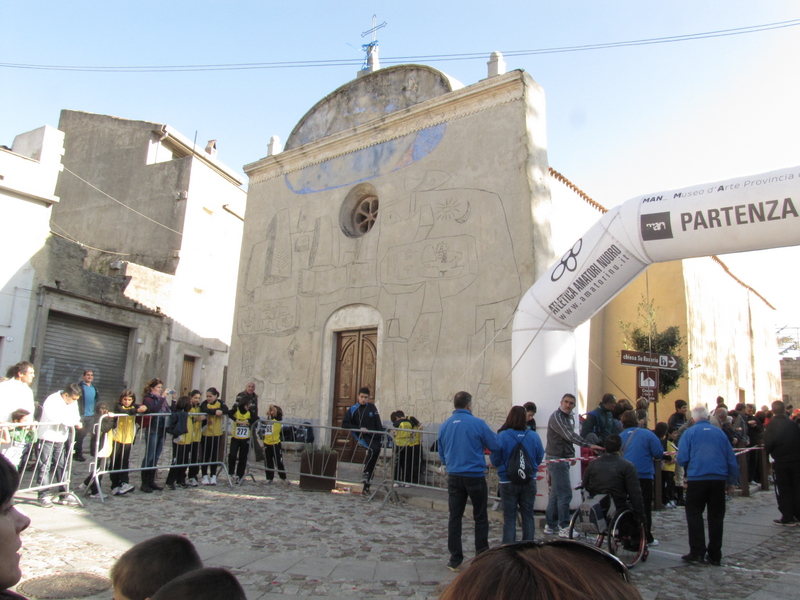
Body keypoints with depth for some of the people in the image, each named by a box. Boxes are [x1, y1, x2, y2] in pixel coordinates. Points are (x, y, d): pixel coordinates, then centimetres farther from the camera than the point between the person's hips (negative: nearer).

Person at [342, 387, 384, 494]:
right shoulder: (353, 409, 3)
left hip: (374, 436, 4)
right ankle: (365, 472, -11)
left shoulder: (372, 408, 9)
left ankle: (366, 485, 8)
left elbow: (378, 424, 10)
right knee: (374, 449, -30)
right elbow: (344, 424, -2)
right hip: (362, 436, -4)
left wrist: (381, 437, -2)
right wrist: (359, 429, -10)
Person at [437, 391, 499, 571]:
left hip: (454, 477, 4)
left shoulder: (444, 426, 3)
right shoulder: (477, 423, -12)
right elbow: (495, 446, -5)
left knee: (454, 517, 9)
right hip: (475, 476, -3)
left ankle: (455, 560, 14)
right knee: (480, 517, 11)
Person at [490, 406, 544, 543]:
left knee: (509, 518, 7)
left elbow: (495, 461, -10)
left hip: (508, 482, -2)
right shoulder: (534, 436, -9)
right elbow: (540, 458, 2)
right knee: (528, 516, 15)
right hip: (529, 482, 2)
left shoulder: (501, 437, -16)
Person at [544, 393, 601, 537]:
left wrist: (571, 454, 12)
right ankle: (564, 528, -2)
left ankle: (550, 525, 21)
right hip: (556, 459, -9)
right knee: (565, 493, -9)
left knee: (556, 493, 13)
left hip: (563, 459, 9)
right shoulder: (556, 417, -16)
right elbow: (568, 435, -28)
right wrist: (588, 445, -35)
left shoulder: (570, 417, 13)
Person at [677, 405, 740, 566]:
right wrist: (734, 478, 20)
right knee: (716, 516, 11)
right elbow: (731, 457, 10)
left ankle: (697, 552, 0)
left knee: (694, 513, 6)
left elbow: (682, 458, -6)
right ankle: (715, 555, 16)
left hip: (697, 478, -3)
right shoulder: (719, 432, 8)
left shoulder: (690, 432, -1)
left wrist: (687, 467, 16)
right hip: (719, 478, 3)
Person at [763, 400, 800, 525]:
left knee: (784, 490, 5)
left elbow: (768, 444, -17)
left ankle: (788, 517, 6)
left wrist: (767, 450, 4)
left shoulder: (771, 425, -11)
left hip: (780, 462, -3)